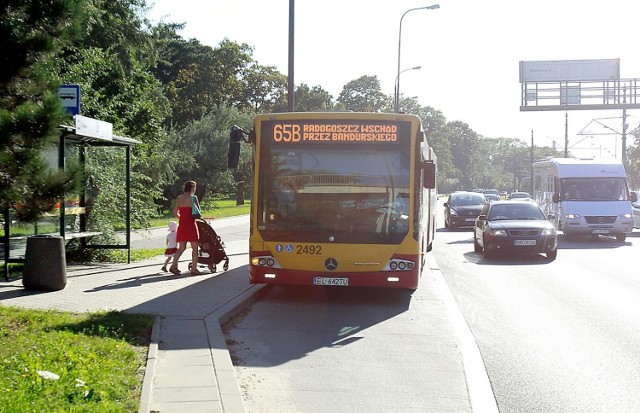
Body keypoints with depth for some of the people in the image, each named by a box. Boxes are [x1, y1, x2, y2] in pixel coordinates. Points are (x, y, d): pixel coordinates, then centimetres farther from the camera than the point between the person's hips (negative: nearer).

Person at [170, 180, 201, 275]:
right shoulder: (193, 198, -10)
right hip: (191, 224, -5)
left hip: (182, 224, 5)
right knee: (194, 248, 5)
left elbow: (175, 213, 8)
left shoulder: (179, 198, 6)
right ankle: (194, 269, 7)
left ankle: (174, 265, -4)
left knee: (181, 247, 12)